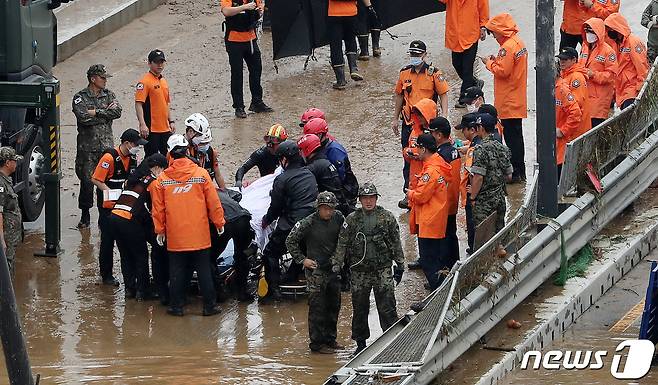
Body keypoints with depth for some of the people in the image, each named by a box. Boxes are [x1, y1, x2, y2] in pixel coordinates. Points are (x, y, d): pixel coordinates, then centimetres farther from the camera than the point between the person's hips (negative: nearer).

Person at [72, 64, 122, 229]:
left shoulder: (108, 95, 11)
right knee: (87, 182, -3)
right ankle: (85, 216, 7)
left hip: (106, 145, 3)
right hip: (87, 147, -3)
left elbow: (117, 112, -6)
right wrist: (106, 112, -9)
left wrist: (96, 113, -11)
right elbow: (83, 118, -17)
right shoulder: (80, 98, -1)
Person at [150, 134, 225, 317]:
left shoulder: (162, 179, -3)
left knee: (177, 272, 10)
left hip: (175, 237, 1)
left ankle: (176, 306, 12)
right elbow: (213, 203, -2)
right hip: (199, 235, -1)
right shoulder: (201, 174, -6)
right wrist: (219, 223, 10)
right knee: (204, 271, 7)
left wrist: (159, 230, 13)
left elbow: (158, 208, 2)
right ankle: (209, 306, 11)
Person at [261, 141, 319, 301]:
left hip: (292, 225, -6)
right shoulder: (309, 174, 11)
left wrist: (266, 220, 18)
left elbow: (276, 207, -3)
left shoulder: (282, 179, -9)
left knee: (270, 253, 7)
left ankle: (274, 289, -1)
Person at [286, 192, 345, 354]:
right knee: (317, 307, -3)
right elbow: (290, 241, -7)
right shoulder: (308, 223, -14)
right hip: (316, 270, -6)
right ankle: (317, 343, 3)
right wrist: (302, 260, -9)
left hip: (334, 269, 6)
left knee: (334, 305, 14)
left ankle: (330, 339, 26)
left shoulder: (338, 218, 0)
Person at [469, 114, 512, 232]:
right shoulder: (502, 148, 7)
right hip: (500, 199, 7)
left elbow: (478, 178, -20)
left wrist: (472, 198, -11)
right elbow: (509, 176, 11)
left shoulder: (481, 149, -16)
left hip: (484, 200, -7)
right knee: (498, 231, 13)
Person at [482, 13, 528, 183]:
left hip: (508, 103, -10)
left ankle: (515, 173, -3)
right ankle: (520, 171, 22)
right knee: (516, 135, 16)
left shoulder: (507, 46, -20)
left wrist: (489, 63, -8)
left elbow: (502, 71, -23)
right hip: (518, 101, 10)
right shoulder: (518, 42, 10)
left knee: (511, 137, -5)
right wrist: (496, 61, 5)